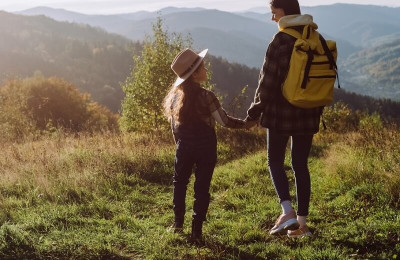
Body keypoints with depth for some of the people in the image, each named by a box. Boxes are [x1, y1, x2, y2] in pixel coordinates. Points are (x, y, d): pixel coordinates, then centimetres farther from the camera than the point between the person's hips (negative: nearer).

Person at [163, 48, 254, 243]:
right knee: (202, 187, 4)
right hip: (205, 147, -4)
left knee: (179, 182, 20)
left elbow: (174, 126, 7)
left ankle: (178, 223, 24)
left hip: (184, 146, 4)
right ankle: (196, 231, 6)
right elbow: (224, 120, -10)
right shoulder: (206, 97, -16)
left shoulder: (175, 95, -1)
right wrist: (246, 124, 5)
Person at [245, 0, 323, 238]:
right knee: (301, 165, 9)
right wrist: (317, 111, 21)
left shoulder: (281, 42, -12)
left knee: (275, 161, 7)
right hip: (307, 114, 6)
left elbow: (268, 81, -13)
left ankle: (288, 212, -9)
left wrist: (255, 111, -4)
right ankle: (302, 222, 9)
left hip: (281, 112, -6)